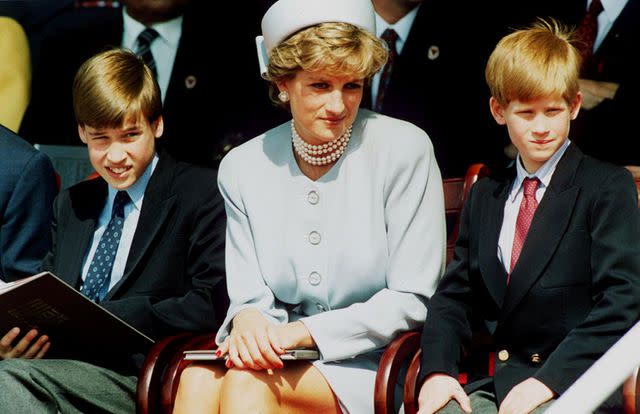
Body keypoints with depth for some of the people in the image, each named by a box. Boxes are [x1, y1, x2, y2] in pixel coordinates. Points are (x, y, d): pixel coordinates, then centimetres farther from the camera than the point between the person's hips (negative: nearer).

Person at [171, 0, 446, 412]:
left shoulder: (404, 149, -5)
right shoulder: (243, 168, 6)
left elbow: (413, 301, -6)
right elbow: (250, 298, 7)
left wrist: (303, 332, -15)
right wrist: (248, 319, -19)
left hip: (370, 365, -3)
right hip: (286, 360, 3)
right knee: (198, 379, -30)